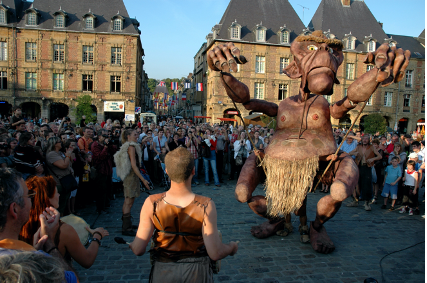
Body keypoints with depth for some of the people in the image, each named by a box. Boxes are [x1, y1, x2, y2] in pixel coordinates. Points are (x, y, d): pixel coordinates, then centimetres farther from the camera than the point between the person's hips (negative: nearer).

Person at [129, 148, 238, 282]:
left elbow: (138, 249, -13)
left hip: (163, 272, 1)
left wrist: (131, 245, 10)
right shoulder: (205, 206, -23)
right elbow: (215, 253, -20)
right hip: (196, 272, -1)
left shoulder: (152, 204, -19)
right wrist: (231, 248, 1)